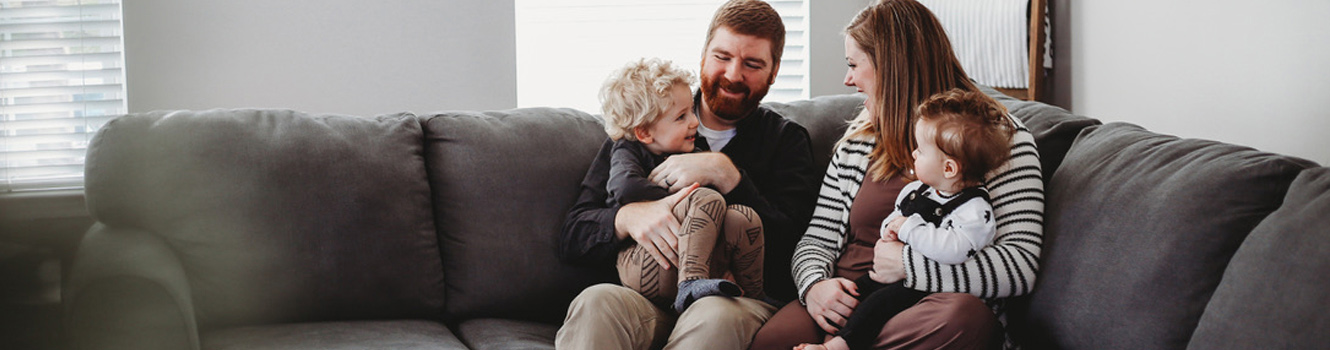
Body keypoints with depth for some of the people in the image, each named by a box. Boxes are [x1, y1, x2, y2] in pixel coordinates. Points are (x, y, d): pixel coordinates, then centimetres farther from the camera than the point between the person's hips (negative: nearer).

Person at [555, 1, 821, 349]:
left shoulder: (787, 140, 17)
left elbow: (791, 247, 1)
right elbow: (573, 237, 9)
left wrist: (725, 174, -9)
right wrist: (629, 217, -14)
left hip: (740, 297, 0)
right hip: (647, 294, 1)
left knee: (714, 317, -37)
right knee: (596, 302, -34)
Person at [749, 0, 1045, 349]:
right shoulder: (858, 138, 20)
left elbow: (1021, 265, -9)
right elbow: (817, 239, 18)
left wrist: (908, 264, -15)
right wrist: (814, 285, -6)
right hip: (847, 303, 1)